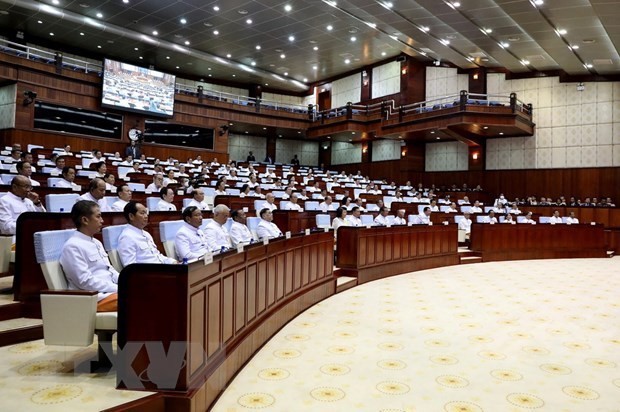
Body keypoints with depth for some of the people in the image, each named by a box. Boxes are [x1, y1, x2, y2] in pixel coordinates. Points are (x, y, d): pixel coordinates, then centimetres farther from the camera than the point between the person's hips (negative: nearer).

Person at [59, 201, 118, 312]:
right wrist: (118, 289, -16)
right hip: (92, 298, -8)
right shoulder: (72, 246, -9)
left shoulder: (97, 243, 18)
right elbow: (85, 281, -16)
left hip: (111, 290, 9)